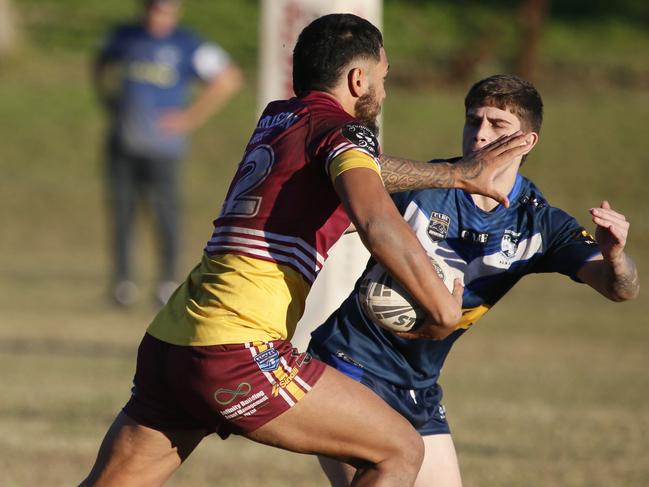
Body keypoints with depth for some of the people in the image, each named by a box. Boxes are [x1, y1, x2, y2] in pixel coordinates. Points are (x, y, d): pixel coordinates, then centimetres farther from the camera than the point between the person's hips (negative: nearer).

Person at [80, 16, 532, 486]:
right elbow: (376, 222, -22)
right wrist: (443, 307, -12)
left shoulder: (276, 118, 21)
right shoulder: (345, 131, -3)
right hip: (241, 355, -8)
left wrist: (456, 174, 44)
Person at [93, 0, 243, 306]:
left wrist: (190, 118, -5)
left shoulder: (189, 47, -3)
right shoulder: (124, 38, 9)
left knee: (164, 209, -4)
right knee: (121, 209, 1)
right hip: (122, 141, 3)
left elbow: (228, 80, -2)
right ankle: (122, 278, 8)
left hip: (162, 144, -3)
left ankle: (169, 279, 11)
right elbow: (101, 66, 29)